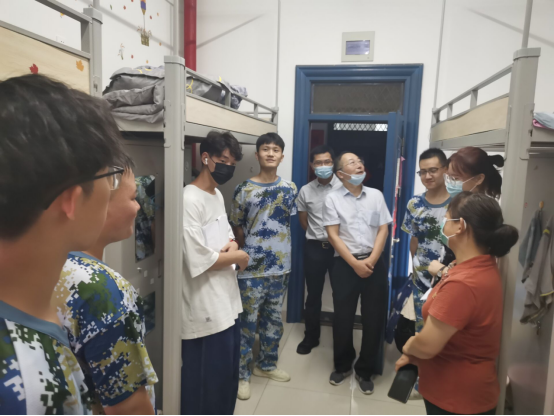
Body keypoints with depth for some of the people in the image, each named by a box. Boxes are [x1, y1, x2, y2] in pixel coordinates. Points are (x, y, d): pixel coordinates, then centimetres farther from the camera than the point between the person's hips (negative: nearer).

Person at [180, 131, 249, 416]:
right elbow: (199, 261, -25)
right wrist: (238, 257, -10)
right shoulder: (190, 200, -20)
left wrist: (232, 244, -3)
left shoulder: (218, 195, 10)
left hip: (227, 302, 9)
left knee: (229, 375, 23)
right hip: (206, 311, -9)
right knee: (206, 384, 8)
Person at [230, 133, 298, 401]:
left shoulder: (290, 189, 2)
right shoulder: (244, 190, -7)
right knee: (248, 322, 6)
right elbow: (237, 227, 1)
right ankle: (242, 374, 23)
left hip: (280, 267, 4)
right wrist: (250, 253, 5)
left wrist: (276, 249, 8)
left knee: (274, 320, 17)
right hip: (252, 269, -4)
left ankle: (266, 365, 37)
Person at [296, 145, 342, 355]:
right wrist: (318, 236, 9)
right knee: (313, 295, 12)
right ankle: (311, 337, 28)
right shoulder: (305, 191, 2)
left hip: (339, 247, -2)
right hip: (314, 248, 2)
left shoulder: (343, 188, -7)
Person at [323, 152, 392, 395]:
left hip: (375, 263, 2)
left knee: (374, 318, 6)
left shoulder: (376, 196, 7)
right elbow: (333, 236, -6)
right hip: (346, 265, -2)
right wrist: (356, 264, -12)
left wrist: (371, 261, -9)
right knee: (343, 318, 7)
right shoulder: (333, 199, -1)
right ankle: (343, 366, 29)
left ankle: (365, 370, 25)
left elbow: (383, 231, 3)